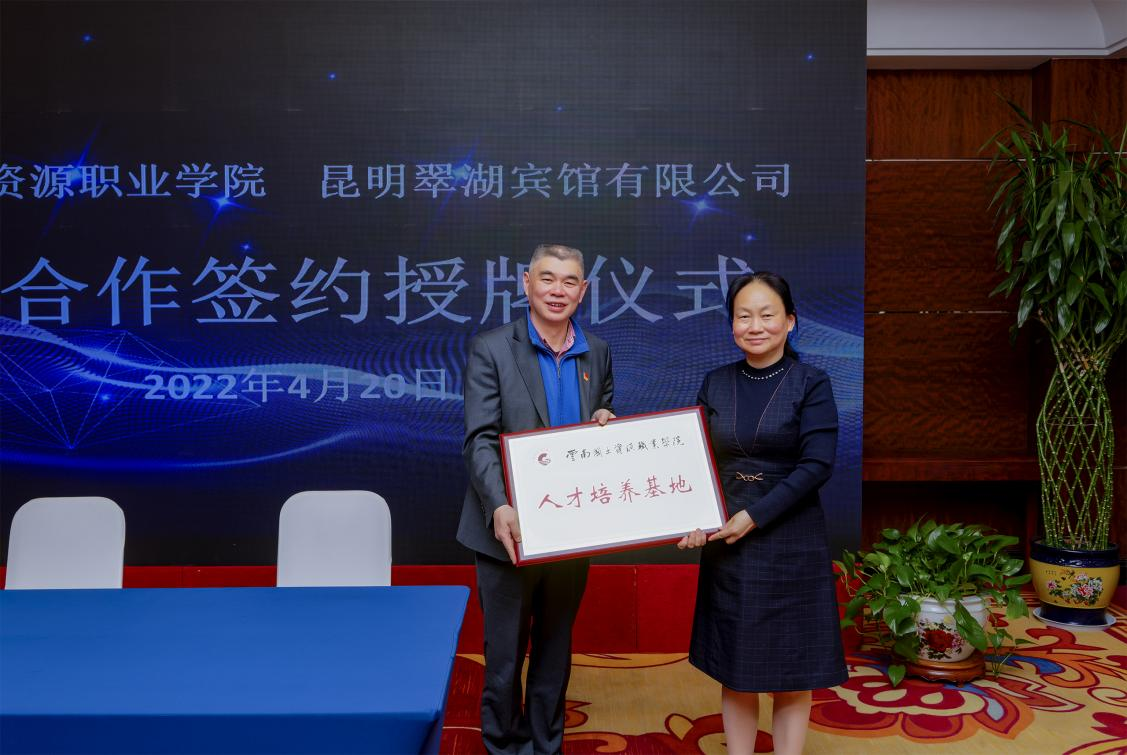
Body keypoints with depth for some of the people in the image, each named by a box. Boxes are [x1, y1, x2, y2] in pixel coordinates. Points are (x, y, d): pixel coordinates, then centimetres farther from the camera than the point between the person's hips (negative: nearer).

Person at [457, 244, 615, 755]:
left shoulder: (597, 353, 6)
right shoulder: (491, 349, -8)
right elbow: (480, 441, -15)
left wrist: (605, 421, -7)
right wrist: (499, 509, -30)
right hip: (511, 530, -4)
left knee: (556, 649, 17)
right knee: (505, 654, 10)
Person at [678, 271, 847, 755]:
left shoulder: (811, 384, -6)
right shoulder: (715, 384, 4)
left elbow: (817, 465, -14)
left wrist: (753, 516, -19)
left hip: (791, 543, -3)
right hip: (726, 544, 3)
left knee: (790, 672, 8)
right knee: (735, 671, 12)